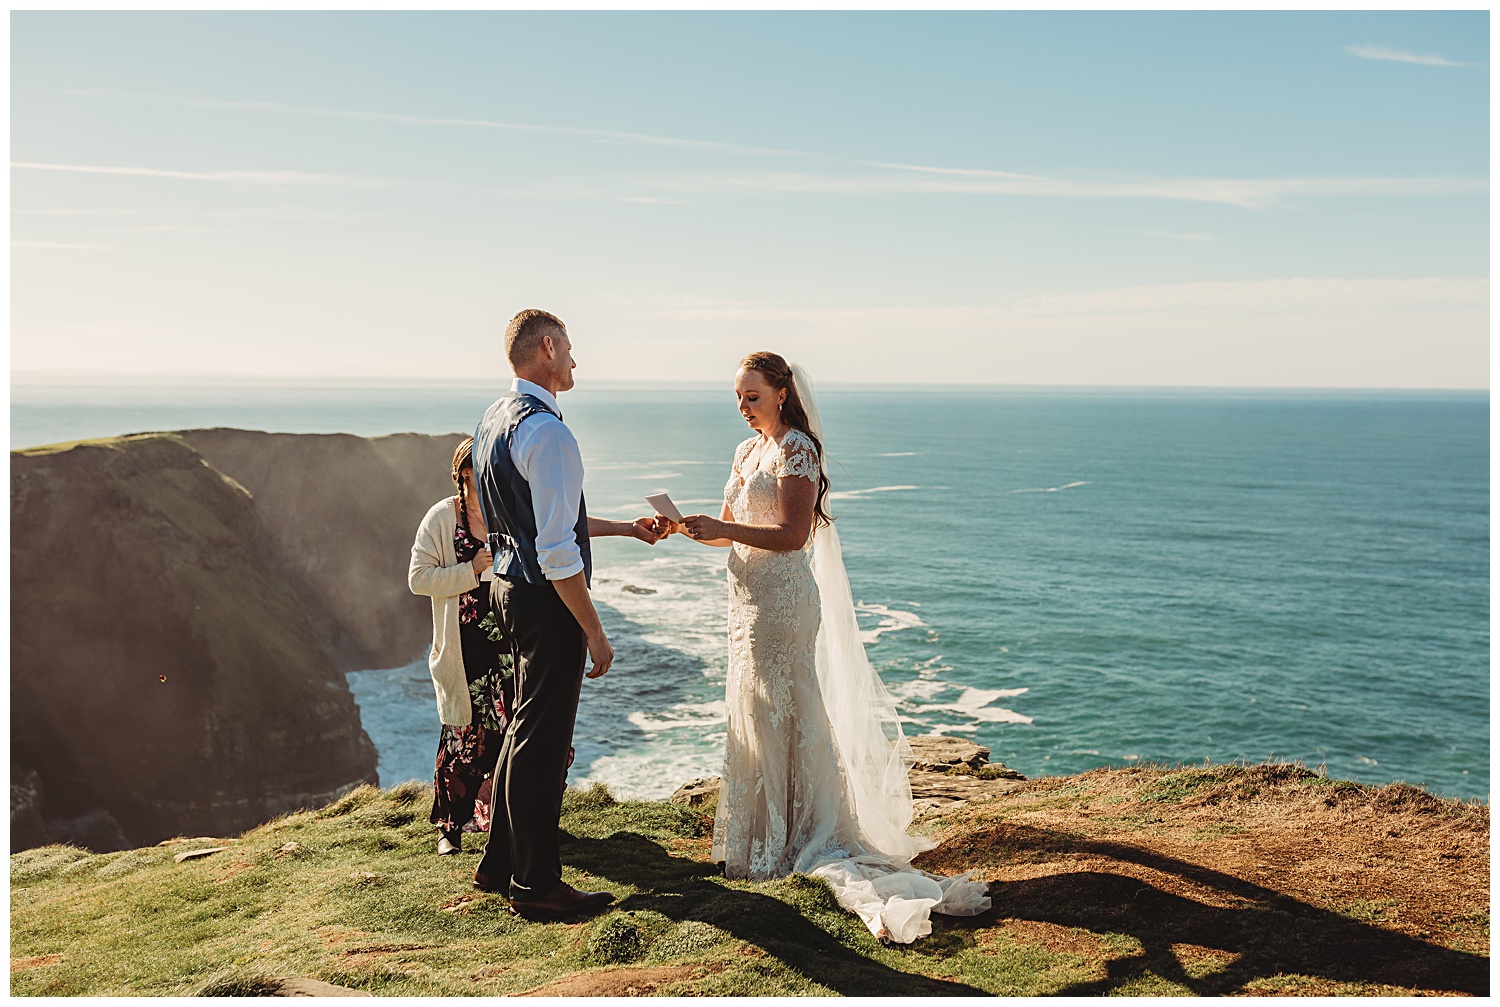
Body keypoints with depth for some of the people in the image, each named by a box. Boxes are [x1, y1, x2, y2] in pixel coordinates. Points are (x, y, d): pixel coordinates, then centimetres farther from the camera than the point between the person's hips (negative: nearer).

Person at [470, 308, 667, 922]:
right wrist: (594, 633, -17)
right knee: (542, 740, 1)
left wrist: (628, 528, 23)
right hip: (546, 598, -10)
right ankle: (537, 885, 15)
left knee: (525, 730, 21)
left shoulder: (495, 420, 11)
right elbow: (558, 553, -24)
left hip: (510, 587, 10)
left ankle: (501, 864, 34)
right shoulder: (547, 432, -21)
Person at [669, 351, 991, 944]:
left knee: (774, 713, -1)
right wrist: (695, 529, -3)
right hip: (749, 595, 9)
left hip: (784, 597, -9)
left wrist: (723, 530, -26)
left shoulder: (796, 450, -13)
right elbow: (734, 530, 15)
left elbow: (792, 535, -21)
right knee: (752, 712, 14)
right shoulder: (747, 451, 13)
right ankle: (757, 835, 26)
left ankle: (780, 846, 12)